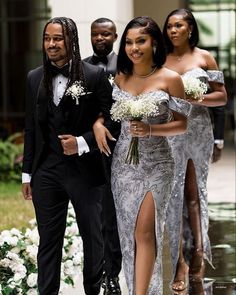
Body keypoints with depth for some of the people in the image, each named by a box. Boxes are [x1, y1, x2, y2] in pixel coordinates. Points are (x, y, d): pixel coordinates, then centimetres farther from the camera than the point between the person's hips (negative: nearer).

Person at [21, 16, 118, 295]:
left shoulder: (95, 75, -6)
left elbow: (110, 120, -5)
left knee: (93, 238, 11)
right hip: (46, 171, 3)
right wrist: (27, 173, 10)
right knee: (48, 241, 8)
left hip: (85, 170, -3)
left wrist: (82, 142, -18)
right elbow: (31, 128, 11)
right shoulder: (35, 78, 6)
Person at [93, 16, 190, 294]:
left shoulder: (170, 79, -8)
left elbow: (181, 124, -4)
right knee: (129, 231, 9)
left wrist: (150, 129, -18)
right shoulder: (119, 77, 4)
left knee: (144, 231, -10)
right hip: (123, 163, 4)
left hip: (156, 164, -4)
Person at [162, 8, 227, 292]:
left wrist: (197, 99, -13)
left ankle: (198, 250, 15)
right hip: (169, 132, 1)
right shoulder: (160, 61, 8)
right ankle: (180, 261, -2)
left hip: (197, 130, -1)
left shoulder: (204, 58, 4)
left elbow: (222, 96, 2)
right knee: (173, 191, -4)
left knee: (194, 191, 8)